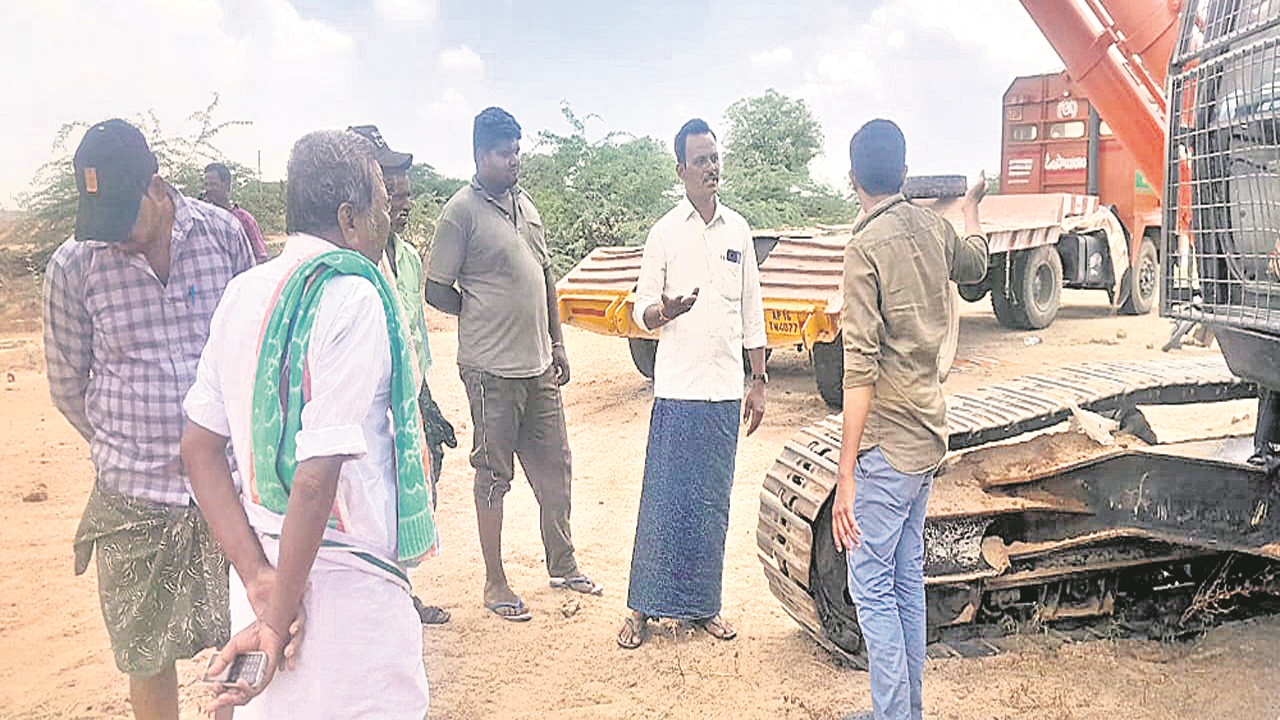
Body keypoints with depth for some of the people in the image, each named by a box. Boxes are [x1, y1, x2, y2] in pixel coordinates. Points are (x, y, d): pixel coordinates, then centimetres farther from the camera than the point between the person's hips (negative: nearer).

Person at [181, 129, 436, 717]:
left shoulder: (243, 293, 6)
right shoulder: (352, 297, -17)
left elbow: (199, 447, 6)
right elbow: (317, 475, -23)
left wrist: (259, 578, -1)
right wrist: (280, 616, -14)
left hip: (264, 568, 8)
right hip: (344, 580, -7)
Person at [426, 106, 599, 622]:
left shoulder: (525, 205, 13)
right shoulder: (462, 211, -10)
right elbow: (437, 292, -8)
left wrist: (556, 344, 15)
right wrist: (487, 314, 2)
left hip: (539, 366, 7)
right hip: (492, 368, -7)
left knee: (554, 469, 15)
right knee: (493, 475, 4)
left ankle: (562, 566, 30)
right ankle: (495, 583, 17)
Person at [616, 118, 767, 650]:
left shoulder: (738, 230, 9)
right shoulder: (665, 233, -1)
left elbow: (752, 312, 12)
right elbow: (642, 311, 0)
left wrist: (759, 382, 9)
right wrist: (665, 311, -23)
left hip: (726, 391, 3)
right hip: (678, 390, -3)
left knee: (712, 505, 10)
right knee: (664, 501, 0)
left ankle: (701, 605, 22)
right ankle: (644, 609, 12)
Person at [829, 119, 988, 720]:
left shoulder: (865, 247, -16)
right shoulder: (933, 230, 6)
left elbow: (861, 371, -21)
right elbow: (975, 265, 32)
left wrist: (845, 476, -19)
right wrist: (972, 207, 52)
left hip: (885, 445, -8)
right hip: (928, 438, 8)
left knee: (872, 589, 0)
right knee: (908, 581, 16)